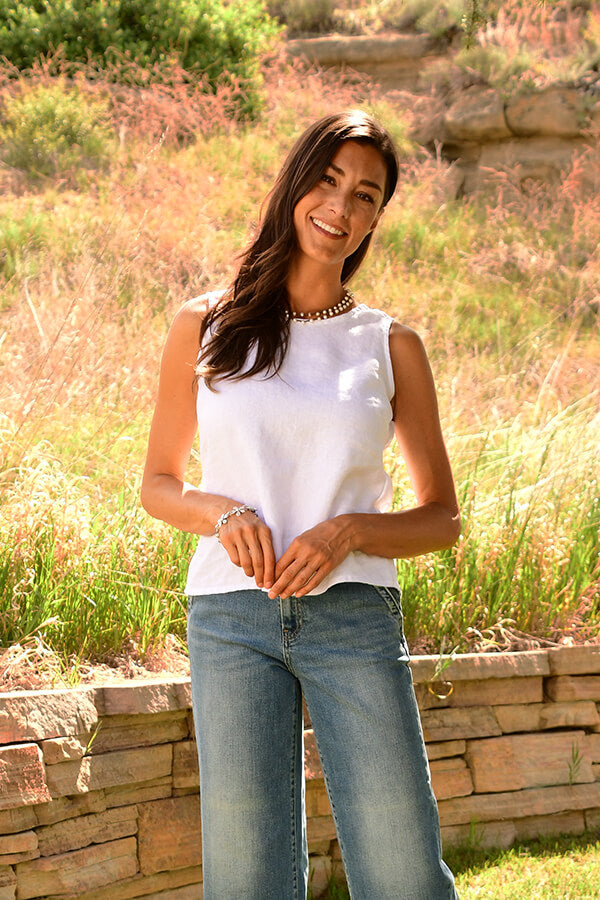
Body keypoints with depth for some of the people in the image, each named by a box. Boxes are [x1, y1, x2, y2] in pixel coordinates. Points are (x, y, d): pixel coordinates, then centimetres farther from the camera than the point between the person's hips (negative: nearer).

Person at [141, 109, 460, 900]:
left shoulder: (391, 346, 8)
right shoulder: (206, 328, 9)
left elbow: (443, 518, 10)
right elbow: (158, 485, 14)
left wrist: (347, 533, -10)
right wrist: (221, 512, -8)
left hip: (355, 618, 0)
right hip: (232, 617, 0)